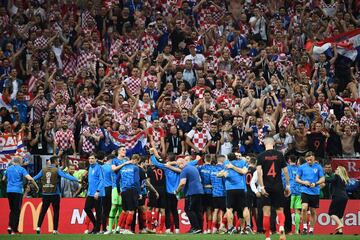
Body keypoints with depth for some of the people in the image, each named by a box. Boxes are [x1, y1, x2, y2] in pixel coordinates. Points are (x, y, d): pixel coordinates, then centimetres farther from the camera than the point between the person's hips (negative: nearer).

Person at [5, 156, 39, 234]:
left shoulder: (8, 169, 10)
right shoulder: (21, 169, -5)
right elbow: (30, 179, -15)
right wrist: (36, 187, -4)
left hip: (9, 191, 5)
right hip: (18, 191, -5)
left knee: (12, 210, 17)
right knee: (16, 211, 0)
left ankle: (10, 226, 4)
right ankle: (14, 230, -2)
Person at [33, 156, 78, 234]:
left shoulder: (44, 170, 4)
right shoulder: (57, 170, -7)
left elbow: (36, 177, 14)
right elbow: (66, 176, -14)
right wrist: (76, 179, -12)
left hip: (45, 194, 4)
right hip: (55, 194, -4)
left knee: (43, 211, 10)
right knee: (56, 212, 5)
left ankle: (38, 227, 0)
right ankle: (55, 230, 3)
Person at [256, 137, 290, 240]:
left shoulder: (261, 156, -1)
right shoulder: (279, 155, 2)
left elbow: (259, 172, -11)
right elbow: (285, 171, 1)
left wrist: (261, 187, -11)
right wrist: (287, 186, 8)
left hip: (266, 188, -1)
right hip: (278, 187, 1)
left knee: (266, 212, 2)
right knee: (280, 210, 10)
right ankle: (281, 227, -19)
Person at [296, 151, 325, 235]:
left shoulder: (318, 167, 3)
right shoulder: (302, 167, 4)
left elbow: (322, 179, 3)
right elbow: (297, 179, 9)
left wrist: (315, 183, -15)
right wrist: (304, 182, -10)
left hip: (315, 192, 1)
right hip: (305, 191, -1)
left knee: (313, 211, 5)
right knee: (304, 208, -20)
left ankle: (311, 229, 16)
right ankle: (304, 227, -6)